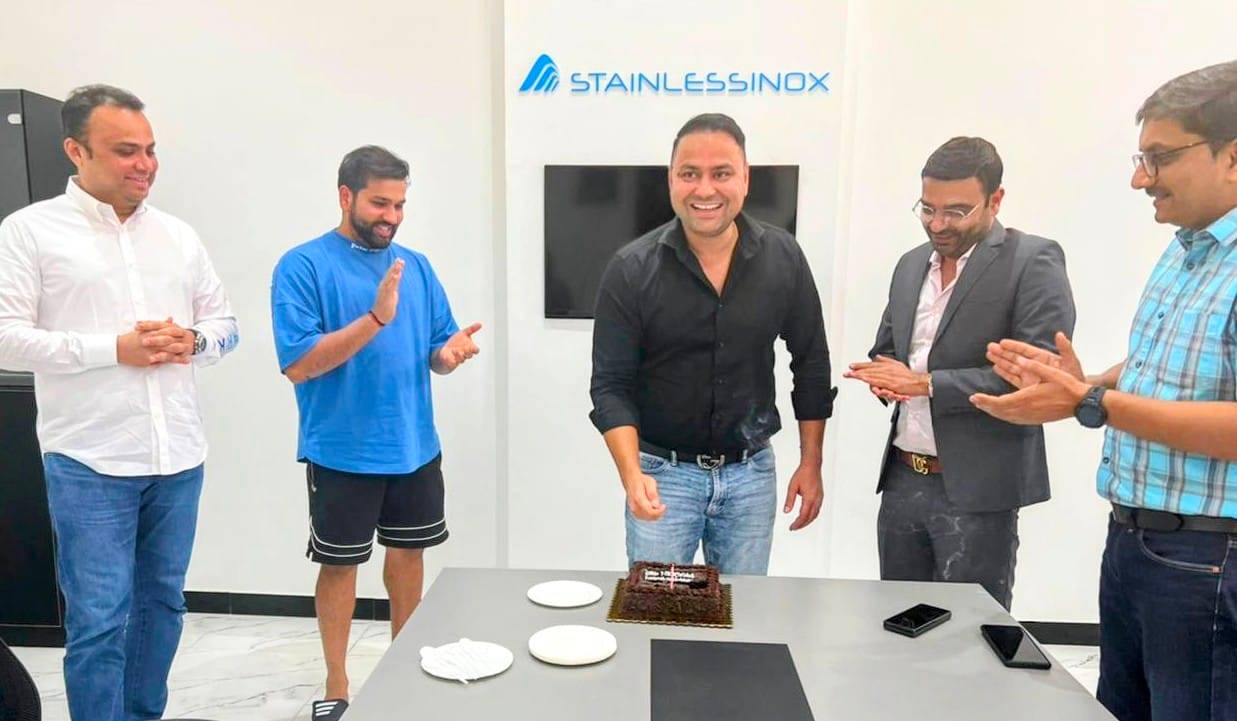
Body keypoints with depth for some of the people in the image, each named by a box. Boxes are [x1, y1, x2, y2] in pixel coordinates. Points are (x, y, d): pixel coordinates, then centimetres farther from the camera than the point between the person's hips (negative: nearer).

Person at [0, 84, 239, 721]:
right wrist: (113, 349, -17)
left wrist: (193, 341, -7)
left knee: (162, 603, 16)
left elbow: (225, 322, 14)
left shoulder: (178, 235, 11)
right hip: (90, 462, -4)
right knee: (99, 621, 0)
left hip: (178, 457, 5)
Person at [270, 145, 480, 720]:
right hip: (342, 453, -5)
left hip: (415, 447, 5)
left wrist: (450, 352, -15)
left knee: (409, 550, 17)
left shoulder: (416, 266, 5)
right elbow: (298, 364, -19)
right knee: (340, 563, 9)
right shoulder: (302, 266, -10)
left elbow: (435, 352, 9)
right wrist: (376, 317, -27)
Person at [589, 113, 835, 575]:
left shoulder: (783, 258, -4)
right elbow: (611, 385, -10)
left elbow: (811, 363, 5)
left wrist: (810, 464, 6)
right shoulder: (631, 270, -11)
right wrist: (632, 474, -23)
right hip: (662, 471, -2)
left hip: (751, 471, 2)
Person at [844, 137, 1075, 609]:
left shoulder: (1033, 261, -8)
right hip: (902, 479, 6)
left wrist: (926, 383, -18)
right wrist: (885, 379, -5)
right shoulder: (911, 264, 12)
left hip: (977, 489, -6)